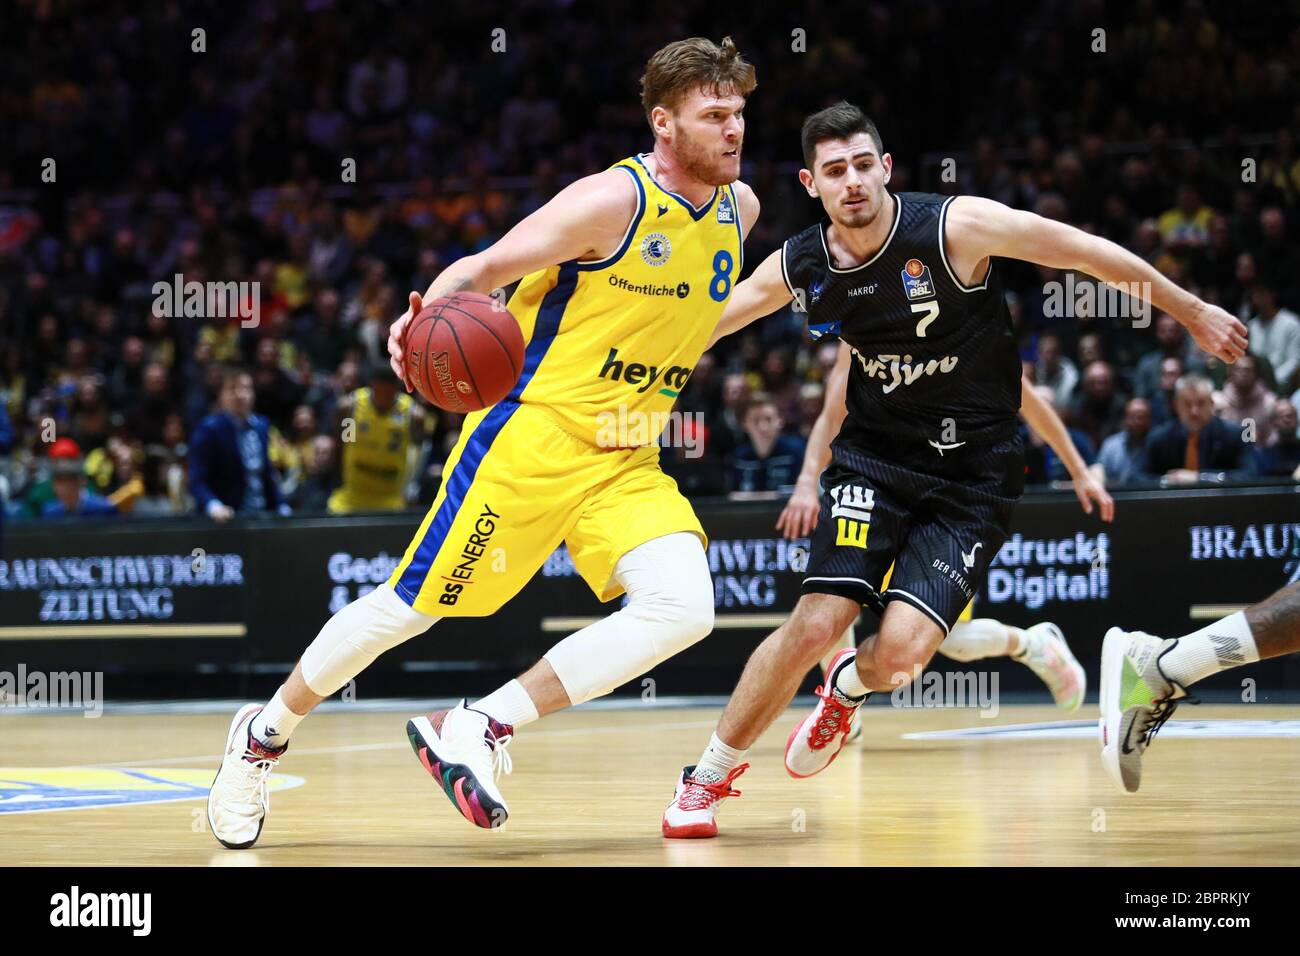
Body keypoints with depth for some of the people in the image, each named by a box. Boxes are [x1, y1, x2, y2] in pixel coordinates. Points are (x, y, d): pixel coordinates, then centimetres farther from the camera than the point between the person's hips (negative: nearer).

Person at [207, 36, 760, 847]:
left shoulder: (739, 209, 6)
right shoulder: (612, 200, -14)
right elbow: (486, 269, -13)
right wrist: (427, 316, -31)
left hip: (626, 462, 6)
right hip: (532, 433, -6)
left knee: (684, 607, -19)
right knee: (413, 606, 0)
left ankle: (477, 728, -11)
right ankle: (266, 733, 24)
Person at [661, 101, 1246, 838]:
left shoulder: (955, 226, -17)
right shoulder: (798, 269, -5)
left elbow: (1088, 252, -8)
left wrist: (1191, 312, 0)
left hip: (975, 475, -2)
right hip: (877, 457, 2)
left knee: (900, 653, -17)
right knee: (817, 624, -16)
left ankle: (849, 688, 23)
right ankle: (709, 778, 3)